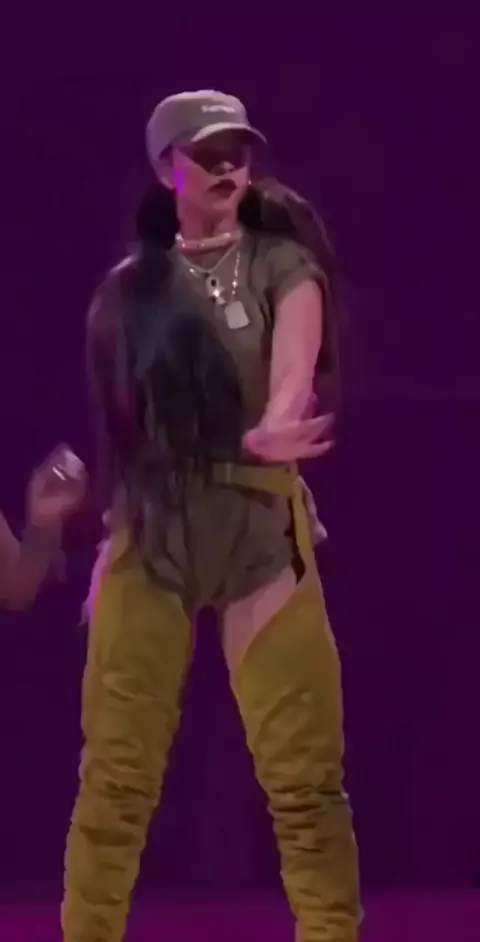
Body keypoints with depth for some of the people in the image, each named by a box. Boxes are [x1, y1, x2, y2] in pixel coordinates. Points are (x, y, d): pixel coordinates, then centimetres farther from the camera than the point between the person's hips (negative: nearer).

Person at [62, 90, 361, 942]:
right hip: (149, 535, 2)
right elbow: (119, 423, 15)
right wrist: (110, 539, 12)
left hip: (258, 528, -2)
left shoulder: (281, 265, 2)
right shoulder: (131, 286, 10)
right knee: (115, 770, 1)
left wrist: (272, 432, -36)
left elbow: (295, 368, -16)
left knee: (303, 771, -6)